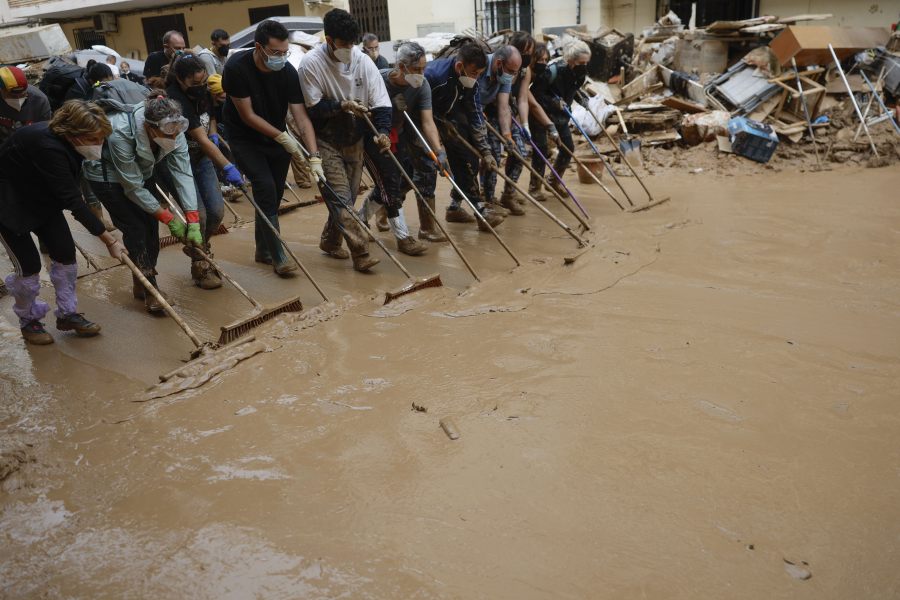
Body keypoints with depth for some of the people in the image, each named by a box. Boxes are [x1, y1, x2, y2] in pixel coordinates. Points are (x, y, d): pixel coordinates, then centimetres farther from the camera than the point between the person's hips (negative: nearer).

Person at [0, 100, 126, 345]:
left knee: (65, 253, 2)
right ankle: (28, 321, 20)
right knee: (29, 265, -4)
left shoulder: (64, 140, -12)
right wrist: (109, 241, -30)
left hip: (40, 195, 8)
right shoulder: (48, 147, -37)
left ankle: (67, 314, 18)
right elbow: (73, 202, -34)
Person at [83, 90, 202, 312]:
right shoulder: (120, 134, -39)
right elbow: (133, 188, -30)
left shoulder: (174, 130, -26)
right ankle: (149, 291, 1)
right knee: (135, 227, -11)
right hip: (107, 175, -5)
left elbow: (183, 173, -26)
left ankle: (141, 285, 17)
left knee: (151, 224, 0)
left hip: (141, 170, 5)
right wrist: (169, 218, -27)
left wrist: (193, 220, -31)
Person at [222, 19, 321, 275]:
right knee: (265, 187, -18)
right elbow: (248, 116, -19)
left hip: (278, 137, 4)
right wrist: (282, 137, -21)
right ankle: (277, 256, -11)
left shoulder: (288, 71, -15)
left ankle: (263, 251, 26)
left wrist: (315, 156, -27)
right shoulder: (236, 68, -24)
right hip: (245, 138, -4)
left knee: (274, 194, 7)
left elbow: (301, 116, -18)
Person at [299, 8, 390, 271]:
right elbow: (313, 108, -14)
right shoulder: (311, 63, -14)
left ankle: (330, 242, 33)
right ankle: (361, 253, -10)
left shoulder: (363, 62, -5)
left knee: (348, 196, 12)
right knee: (340, 197, -11)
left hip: (354, 140, 4)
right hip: (326, 142, -4)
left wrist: (383, 131, -22)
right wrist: (343, 106, -26)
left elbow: (380, 102, -7)